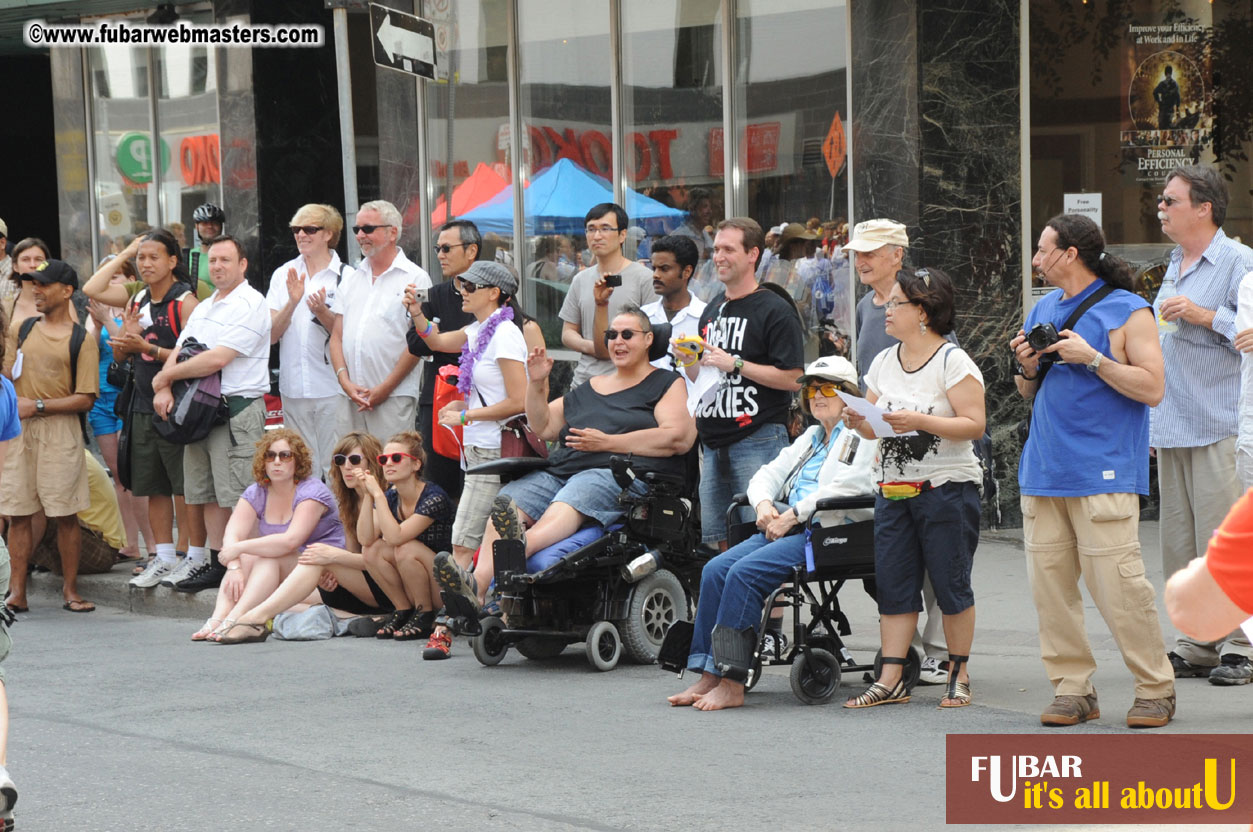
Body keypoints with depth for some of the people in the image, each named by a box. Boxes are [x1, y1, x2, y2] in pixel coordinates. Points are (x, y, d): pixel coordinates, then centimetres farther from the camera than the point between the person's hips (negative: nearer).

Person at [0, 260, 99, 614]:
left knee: (65, 514, -2)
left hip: (59, 431, -3)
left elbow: (85, 399, -5)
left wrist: (37, 406, -10)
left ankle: (70, 590, 5)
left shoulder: (80, 340, 1)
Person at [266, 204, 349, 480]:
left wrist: (322, 312, -19)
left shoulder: (345, 277, -2)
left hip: (332, 387, -4)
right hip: (294, 388, 4)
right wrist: (292, 303, -14)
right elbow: (271, 334, 3)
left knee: (335, 469, -4)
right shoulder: (283, 275, 10)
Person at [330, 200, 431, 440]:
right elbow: (337, 336, 15)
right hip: (351, 399, 5)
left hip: (394, 397, -5)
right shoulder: (351, 280, 18)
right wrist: (345, 382, -2)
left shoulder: (415, 278, 0)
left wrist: (384, 389, -10)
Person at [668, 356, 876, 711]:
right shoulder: (810, 438, 29)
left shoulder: (860, 436, 0)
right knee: (715, 570, -13)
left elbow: (845, 489, -15)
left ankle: (732, 684, -26)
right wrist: (764, 504, 2)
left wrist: (791, 515, -15)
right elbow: (768, 474, 26)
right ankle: (709, 677, -14)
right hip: (787, 528, 9)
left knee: (744, 573, -27)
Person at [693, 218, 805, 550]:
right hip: (714, 442, 8)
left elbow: (792, 379, -14)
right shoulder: (712, 311, 18)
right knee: (717, 540, 7)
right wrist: (689, 360, 5)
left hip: (759, 439, -8)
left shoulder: (775, 311, -6)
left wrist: (736, 364, -17)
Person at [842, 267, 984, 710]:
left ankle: (959, 675, 12)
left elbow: (975, 425, -15)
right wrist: (859, 421, -5)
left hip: (947, 488, -6)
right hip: (893, 489, 6)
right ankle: (890, 679, 4)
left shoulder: (953, 361, -8)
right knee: (892, 583, 3)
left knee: (951, 584, 0)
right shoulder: (883, 361, 13)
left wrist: (920, 421, -23)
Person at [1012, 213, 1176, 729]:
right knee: (1049, 584, 2)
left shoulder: (1127, 311, -2)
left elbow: (1152, 388, -10)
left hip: (1103, 472, -7)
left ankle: (1155, 690, 0)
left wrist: (1091, 358, -15)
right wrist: (1028, 368, 4)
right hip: (1044, 472, 7)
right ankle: (1072, 688, 10)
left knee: (1117, 584, -10)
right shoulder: (1043, 310, 18)